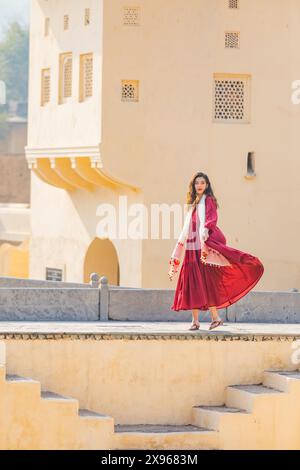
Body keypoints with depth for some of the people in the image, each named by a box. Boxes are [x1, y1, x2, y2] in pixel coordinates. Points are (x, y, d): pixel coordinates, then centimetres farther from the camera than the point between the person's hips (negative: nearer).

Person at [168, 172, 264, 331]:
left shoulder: (208, 200, 1)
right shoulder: (193, 203, 22)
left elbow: (212, 218, -15)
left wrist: (206, 229, -34)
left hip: (204, 244, -7)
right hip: (192, 247, 7)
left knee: (206, 280, -12)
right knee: (192, 280, 2)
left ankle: (215, 316, -11)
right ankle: (195, 320, 2)